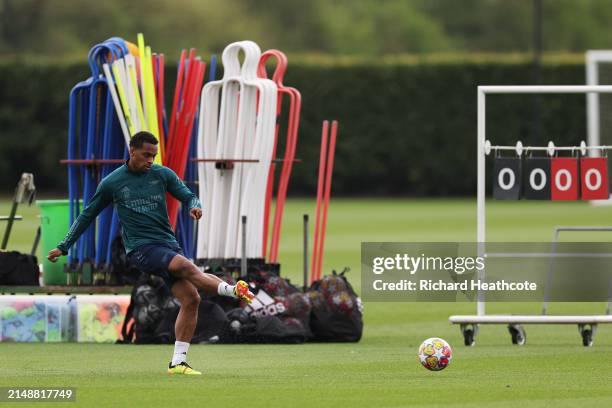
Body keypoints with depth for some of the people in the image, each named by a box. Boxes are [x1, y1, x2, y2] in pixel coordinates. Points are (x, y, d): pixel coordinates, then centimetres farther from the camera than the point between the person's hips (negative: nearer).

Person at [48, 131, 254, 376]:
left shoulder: (162, 174, 8)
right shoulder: (111, 183, 3)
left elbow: (188, 196, 6)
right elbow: (88, 215, 13)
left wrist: (194, 206, -20)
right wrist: (63, 247, 15)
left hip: (168, 243, 4)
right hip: (141, 247, -4)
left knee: (191, 299, -8)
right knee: (186, 266, -32)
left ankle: (178, 362, -2)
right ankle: (232, 290, -31)